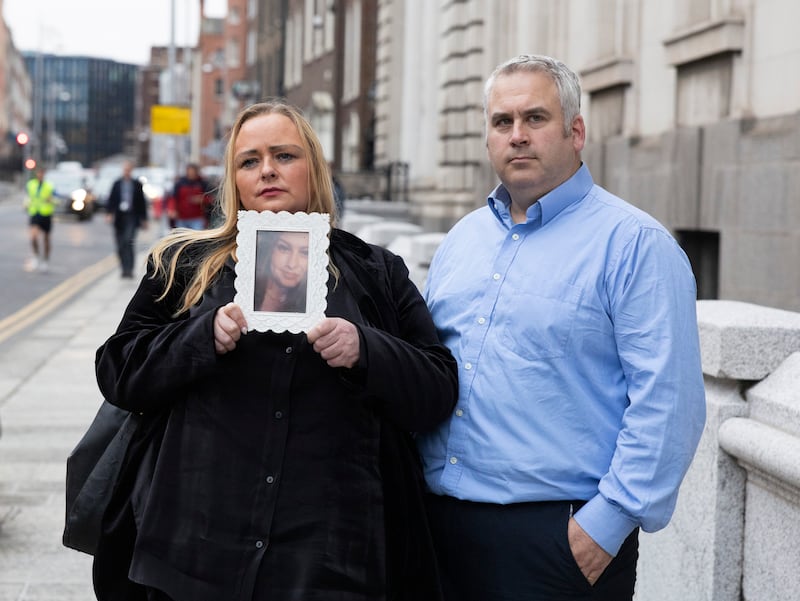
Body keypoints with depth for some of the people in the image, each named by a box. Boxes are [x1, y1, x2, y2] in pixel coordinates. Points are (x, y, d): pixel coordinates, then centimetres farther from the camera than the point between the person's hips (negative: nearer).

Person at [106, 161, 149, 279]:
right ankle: (124, 269, 14)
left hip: (132, 217, -3)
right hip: (119, 218, 3)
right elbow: (111, 200, 8)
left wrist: (144, 219, 8)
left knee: (128, 241, -19)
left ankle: (129, 269, -18)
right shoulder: (117, 184, 10)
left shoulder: (137, 184, 6)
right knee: (120, 246, 4)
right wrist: (109, 213, -7)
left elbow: (142, 202, 9)